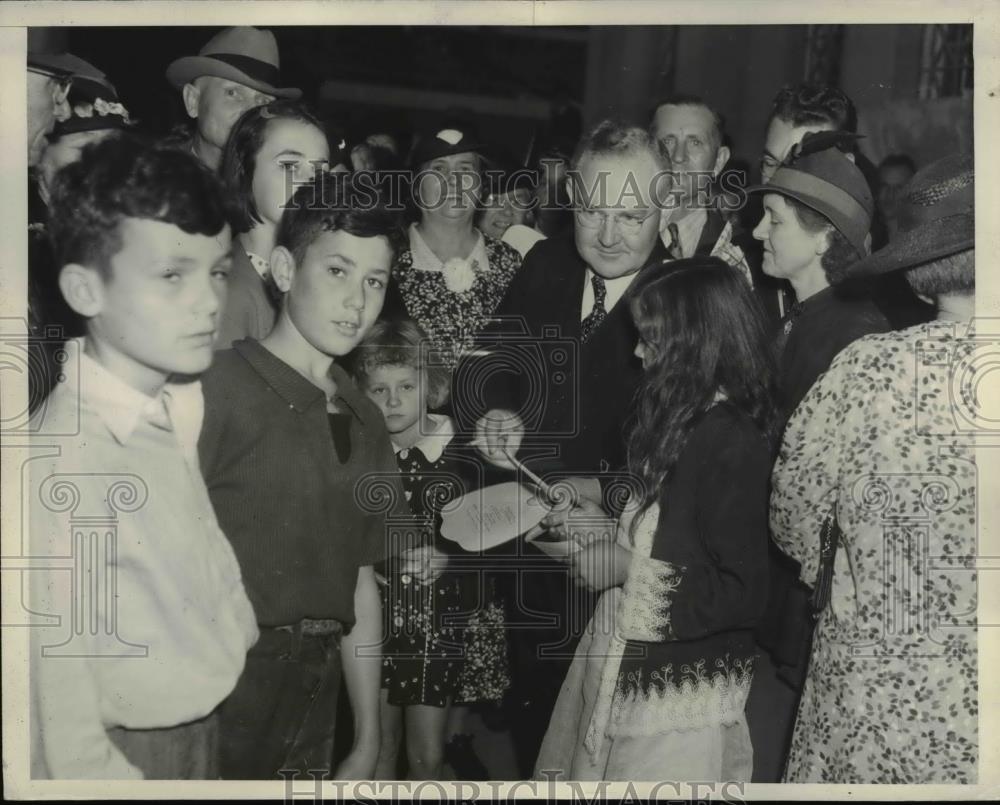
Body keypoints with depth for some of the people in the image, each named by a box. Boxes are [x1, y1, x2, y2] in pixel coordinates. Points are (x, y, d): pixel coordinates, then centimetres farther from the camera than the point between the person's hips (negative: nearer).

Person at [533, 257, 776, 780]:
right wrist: (609, 534, 6)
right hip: (628, 674, 8)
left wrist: (627, 567, -16)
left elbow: (743, 595, -21)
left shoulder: (731, 442, -18)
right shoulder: (683, 423, 8)